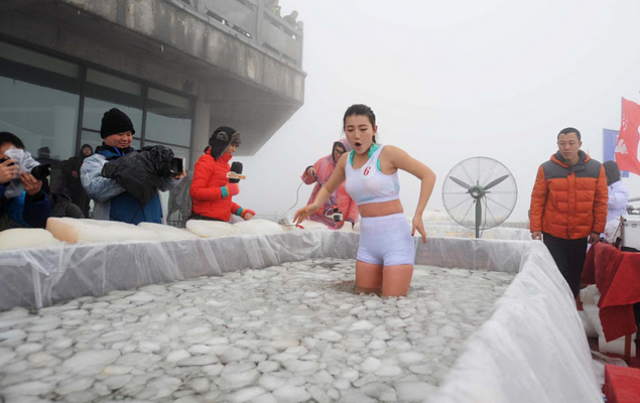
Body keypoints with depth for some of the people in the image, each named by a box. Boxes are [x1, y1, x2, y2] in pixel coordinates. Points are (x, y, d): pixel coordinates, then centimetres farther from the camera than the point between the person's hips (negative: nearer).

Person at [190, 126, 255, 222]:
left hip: (222, 220, 7)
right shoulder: (206, 161, -2)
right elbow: (195, 192, -12)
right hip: (206, 219, -7)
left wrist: (241, 211, 12)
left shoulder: (226, 165, 18)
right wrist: (226, 190, -14)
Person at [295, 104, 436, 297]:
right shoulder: (345, 160, 7)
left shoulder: (387, 153, -9)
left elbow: (428, 175, -6)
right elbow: (328, 188, 23)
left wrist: (418, 215, -15)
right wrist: (315, 204, 1)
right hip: (368, 241, 6)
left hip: (395, 237, -5)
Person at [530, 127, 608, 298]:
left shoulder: (596, 168, 0)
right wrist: (535, 228, -7)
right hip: (553, 234, -2)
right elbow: (537, 201, -4)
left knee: (575, 275, 12)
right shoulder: (546, 169, -5)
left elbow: (601, 202, 3)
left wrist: (597, 230, 1)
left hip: (581, 234, 2)